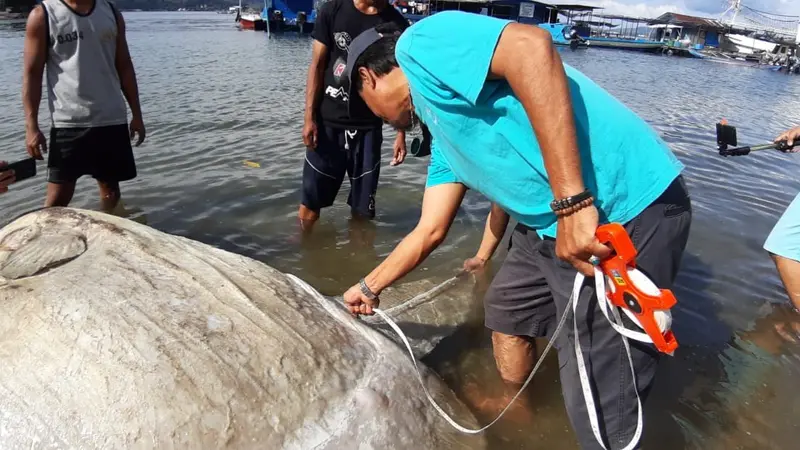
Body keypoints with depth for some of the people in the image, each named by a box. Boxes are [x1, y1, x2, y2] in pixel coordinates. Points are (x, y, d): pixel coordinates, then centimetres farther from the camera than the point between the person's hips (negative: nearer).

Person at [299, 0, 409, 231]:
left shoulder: (397, 24, 0)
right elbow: (317, 66, 1)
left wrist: (401, 134, 0)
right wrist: (309, 117, -5)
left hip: (368, 126, 1)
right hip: (328, 122, 0)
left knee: (362, 207, 6)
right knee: (311, 199, 4)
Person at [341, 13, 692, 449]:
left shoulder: (422, 43, -6)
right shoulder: (444, 135, 21)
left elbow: (532, 46, -24)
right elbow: (430, 232, 25)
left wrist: (571, 204, -27)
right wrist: (369, 287, 38)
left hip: (629, 212, -10)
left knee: (599, 410, 1)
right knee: (506, 307, 29)